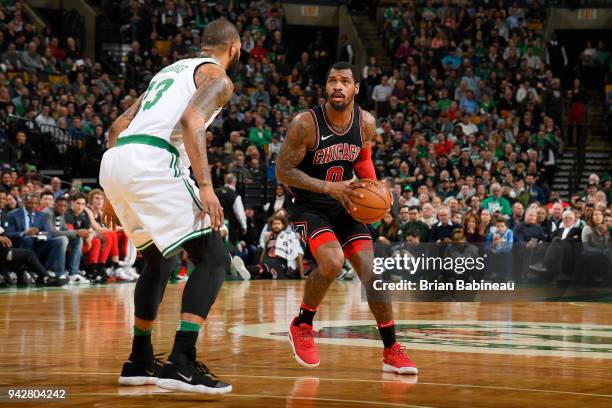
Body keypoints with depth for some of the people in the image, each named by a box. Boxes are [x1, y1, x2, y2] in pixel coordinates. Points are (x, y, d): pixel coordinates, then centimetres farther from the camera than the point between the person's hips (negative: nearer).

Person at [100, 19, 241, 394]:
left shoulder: (173, 70, 32)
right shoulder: (218, 77, 7)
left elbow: (119, 126, 29)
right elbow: (192, 121, -13)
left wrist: (115, 193, 31)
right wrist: (205, 186, -20)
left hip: (114, 160, 9)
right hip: (151, 163, -8)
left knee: (159, 261, 26)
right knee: (214, 258, -5)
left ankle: (140, 362, 27)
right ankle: (181, 363, -16)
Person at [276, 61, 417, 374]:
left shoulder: (366, 123, -5)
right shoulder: (306, 123, -20)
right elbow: (283, 171, -16)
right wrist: (329, 187, -26)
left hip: (346, 206, 5)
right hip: (309, 206, -5)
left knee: (372, 273, -4)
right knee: (332, 262, -29)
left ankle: (391, 350, 8)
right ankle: (301, 325, -3)